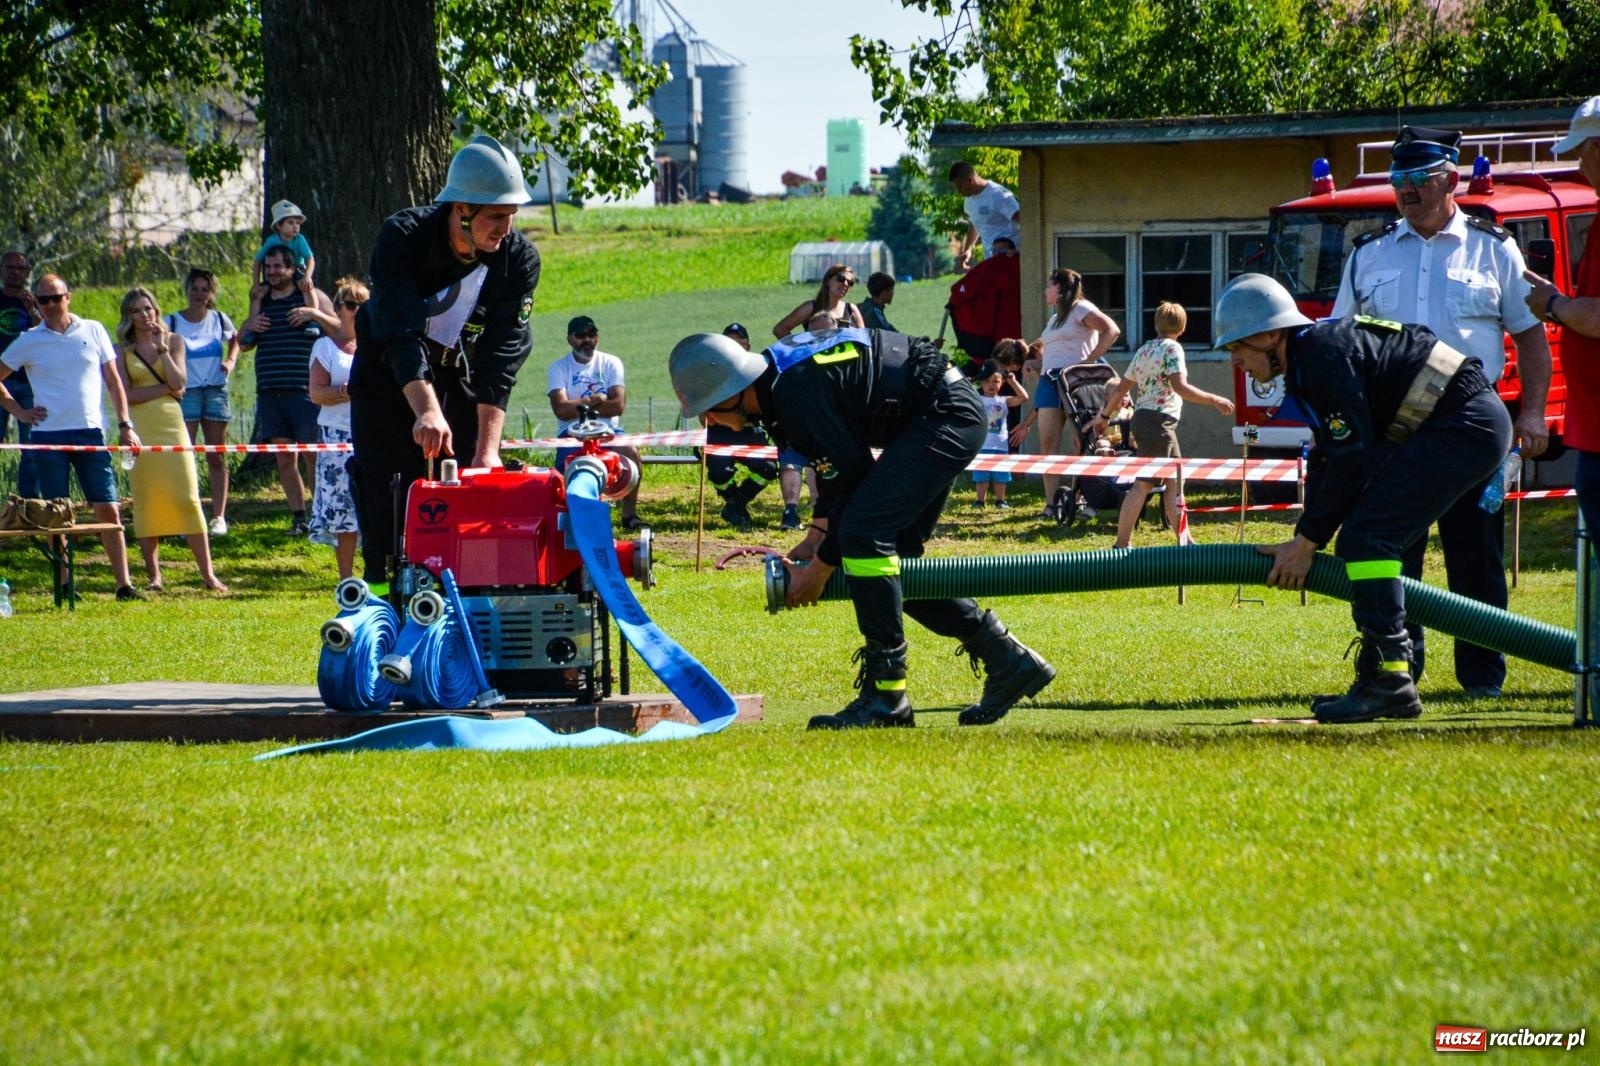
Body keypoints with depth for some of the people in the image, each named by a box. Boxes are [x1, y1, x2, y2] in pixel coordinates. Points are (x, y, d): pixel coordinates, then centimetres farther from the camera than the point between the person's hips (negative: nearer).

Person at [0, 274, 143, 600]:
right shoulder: (29, 342, 4)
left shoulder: (93, 332, 7)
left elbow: (113, 380, 11)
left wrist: (125, 425, 5)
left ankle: (124, 583, -3)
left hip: (90, 432, 0)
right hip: (49, 436, 0)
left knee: (108, 509, -4)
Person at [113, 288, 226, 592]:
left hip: (171, 425, 0)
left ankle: (208, 573, -5)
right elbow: (125, 395, -6)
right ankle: (154, 575, 7)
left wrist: (161, 347, -9)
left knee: (187, 498, -5)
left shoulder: (173, 342, 8)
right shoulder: (122, 350, 4)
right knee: (145, 501, 1)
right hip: (139, 429, 0)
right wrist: (165, 388, -7)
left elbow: (179, 382, -5)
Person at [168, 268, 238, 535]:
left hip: (216, 391, 2)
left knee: (217, 457, 3)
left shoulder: (219, 320, 6)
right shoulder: (172, 323, -1)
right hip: (186, 392, -2)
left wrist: (230, 361, 5)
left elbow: (235, 342, 23)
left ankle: (219, 516, 6)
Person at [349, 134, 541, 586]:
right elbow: (400, 335, -35)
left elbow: (501, 358, -21)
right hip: (388, 380, -2)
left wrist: (488, 450, -30)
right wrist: (426, 411, -50)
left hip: (459, 377, 3)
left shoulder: (519, 258, -16)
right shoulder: (401, 237, -24)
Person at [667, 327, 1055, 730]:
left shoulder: (798, 391, -25)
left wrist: (820, 566, -10)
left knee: (863, 534, -19)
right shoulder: (776, 378, 6)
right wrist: (816, 536, 8)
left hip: (947, 417, -11)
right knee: (888, 556, 11)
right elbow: (839, 464, 17)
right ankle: (1009, 662, 16)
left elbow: (854, 478, -19)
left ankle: (885, 695, -15)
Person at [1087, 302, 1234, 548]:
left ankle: (1184, 540, 15)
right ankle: (1121, 544, -11)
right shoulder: (1172, 349, -9)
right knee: (1144, 484, -9)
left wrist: (1105, 415, 31)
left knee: (1174, 481, 13)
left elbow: (1121, 389, 19)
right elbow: (1180, 387, -21)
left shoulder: (1143, 350, 15)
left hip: (1143, 418, 9)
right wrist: (1214, 400, -18)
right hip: (1159, 420, -9)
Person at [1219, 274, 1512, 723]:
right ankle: (1380, 679, 13)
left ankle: (1389, 681, -18)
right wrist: (1306, 542, 10)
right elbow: (1327, 459, 19)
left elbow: (1353, 459, -18)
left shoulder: (1326, 354, -17)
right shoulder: (1307, 361, 15)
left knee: (1366, 537, -16)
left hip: (1468, 424, -11)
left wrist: (1307, 540, -11)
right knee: (1364, 542, 11)